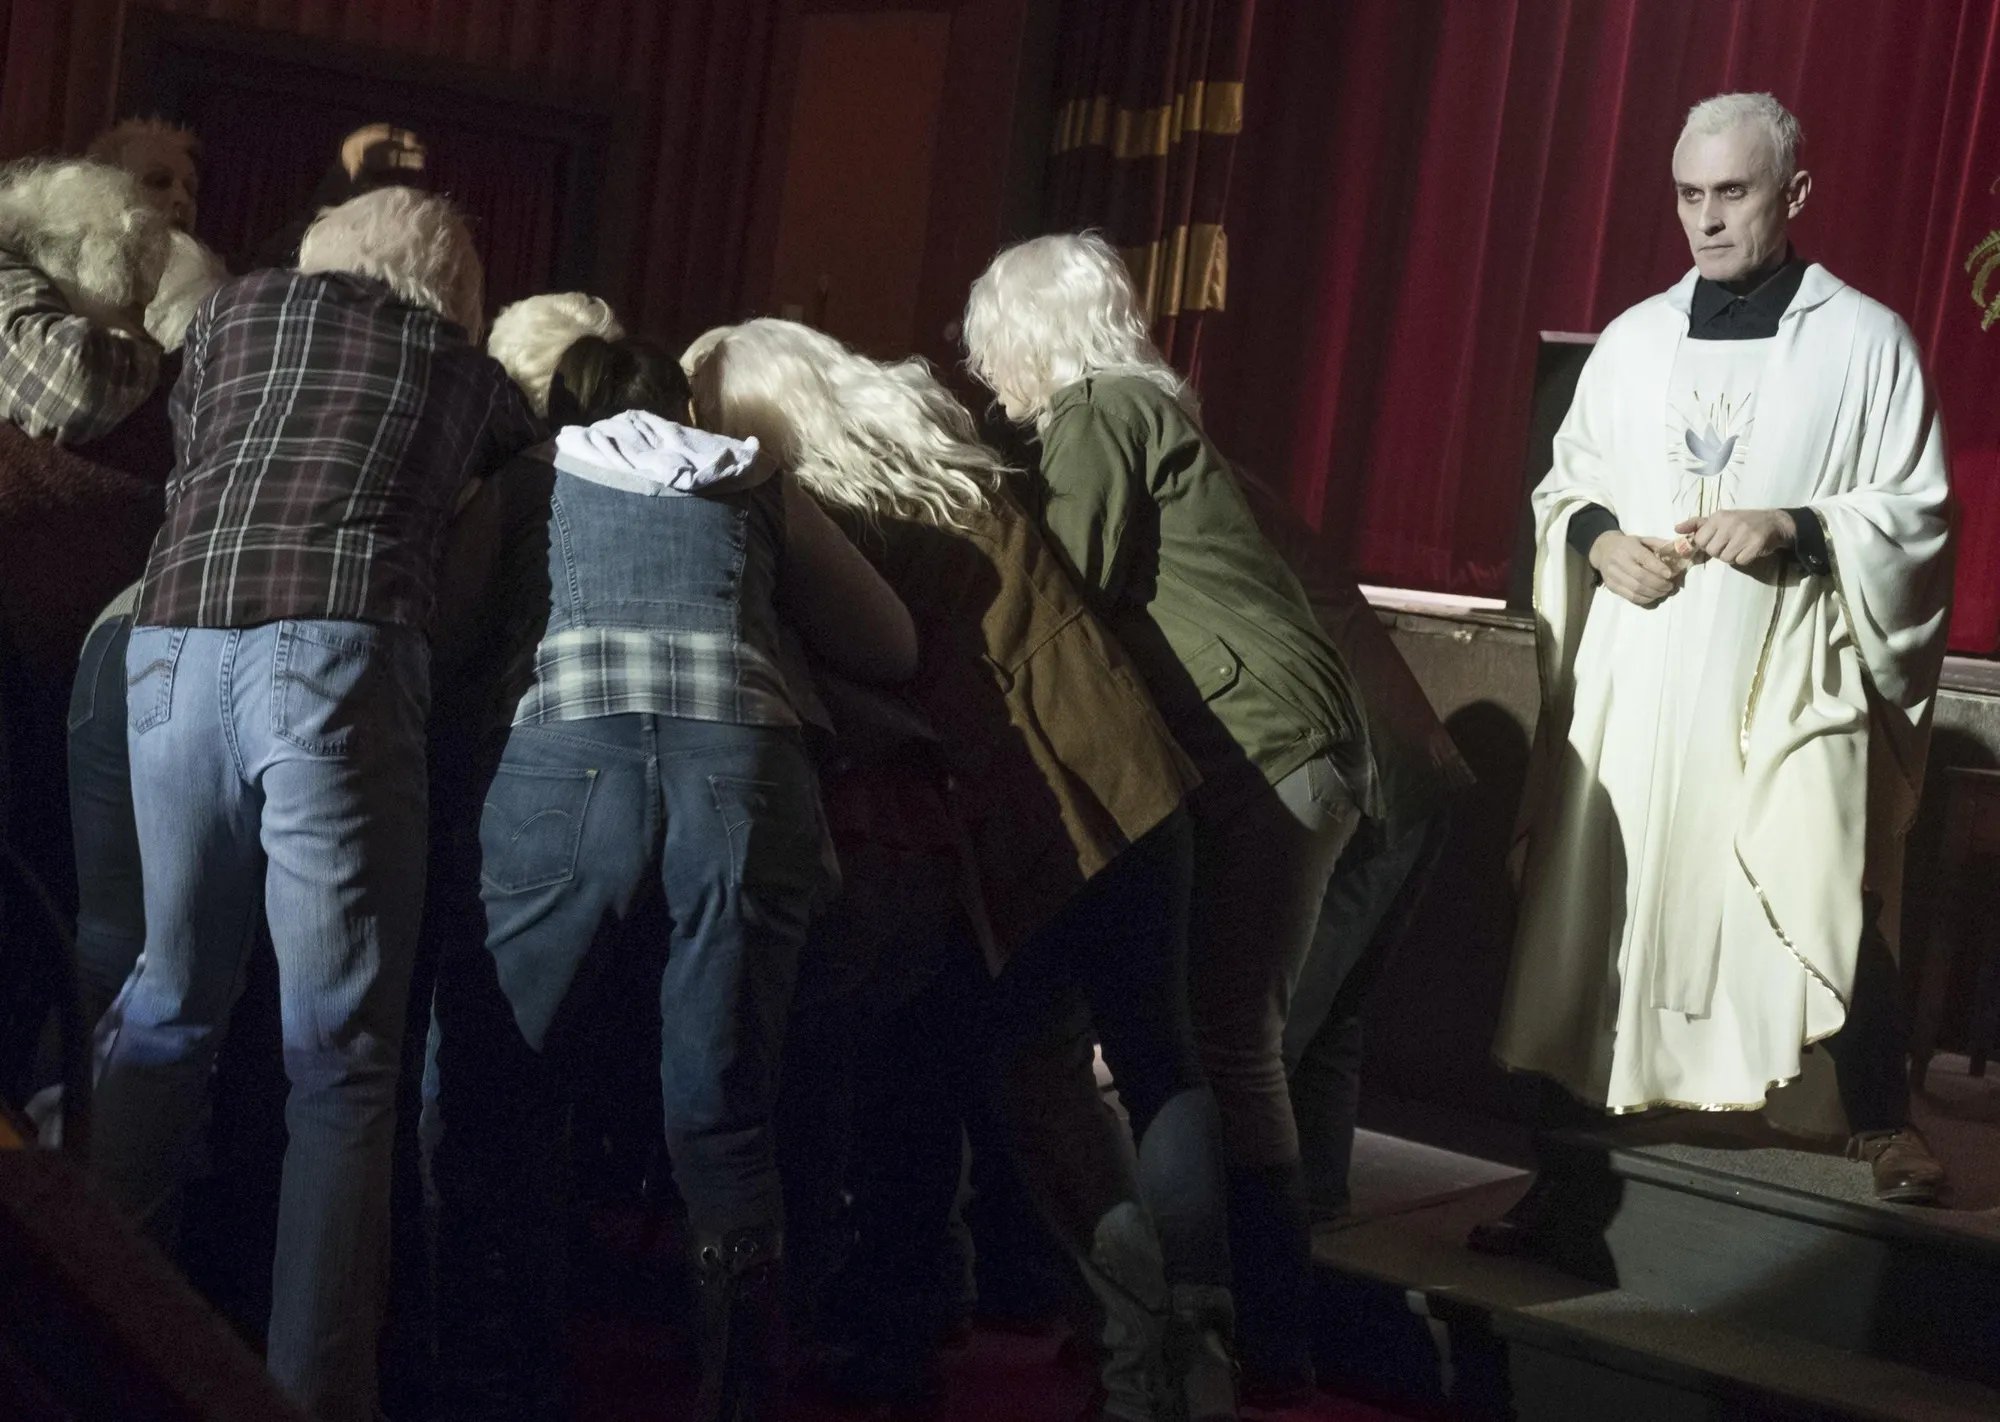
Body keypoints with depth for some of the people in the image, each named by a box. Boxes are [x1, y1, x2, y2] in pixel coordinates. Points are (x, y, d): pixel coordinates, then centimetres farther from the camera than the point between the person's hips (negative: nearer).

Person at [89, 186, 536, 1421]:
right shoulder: (467, 367, 24)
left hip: (175, 639, 3)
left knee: (169, 1006, 14)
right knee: (341, 1052, -2)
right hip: (336, 650, -3)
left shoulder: (236, 307, 27)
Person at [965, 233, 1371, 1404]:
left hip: (1264, 756, -10)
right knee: (1215, 1044, 9)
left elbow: (1071, 604, -10)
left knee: (1227, 1052, -10)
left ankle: (1271, 1348, -7)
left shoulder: (1097, 414, -3)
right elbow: (1116, 600, 22)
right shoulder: (1144, 411, 25)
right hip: (1284, 751, 10)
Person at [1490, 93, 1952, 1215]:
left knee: (1825, 904, -5)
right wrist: (1596, 537, -5)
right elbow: (1564, 484, 17)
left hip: (1790, 685, -3)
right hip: (1634, 682, 3)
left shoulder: (1867, 341, 0)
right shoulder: (1633, 339, 11)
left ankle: (1883, 1122, 19)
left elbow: (1921, 514, -1)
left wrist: (1799, 530, -17)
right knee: (1598, 910, 5)